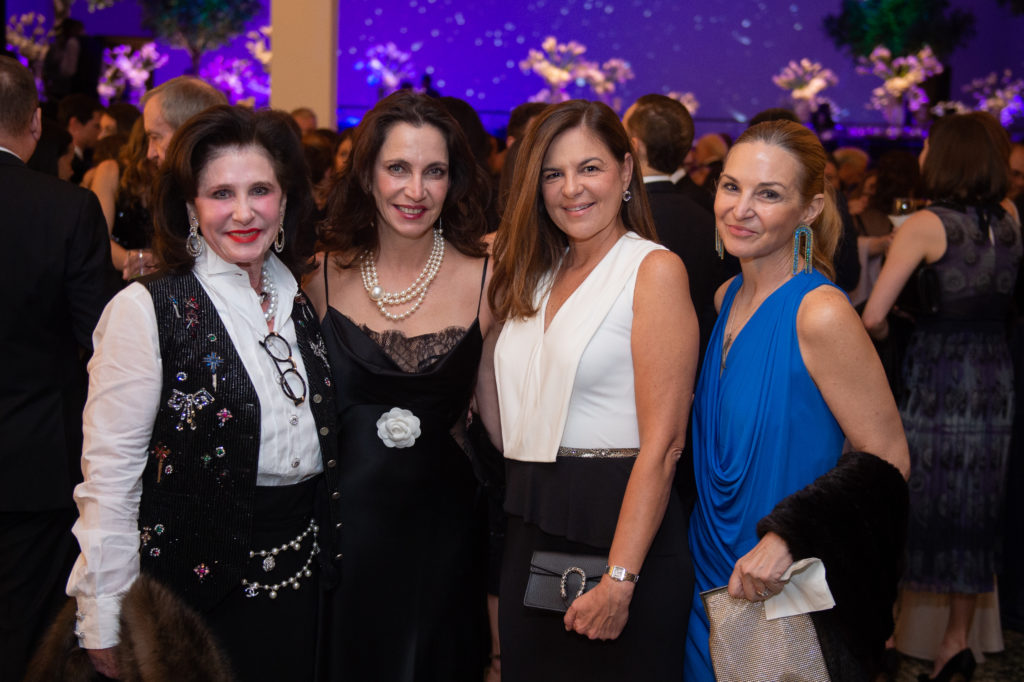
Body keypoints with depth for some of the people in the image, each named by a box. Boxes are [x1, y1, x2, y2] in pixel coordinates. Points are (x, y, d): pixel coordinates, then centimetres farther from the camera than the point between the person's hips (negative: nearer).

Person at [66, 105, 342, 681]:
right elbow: (110, 474, -14)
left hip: (297, 583, 5)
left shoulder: (302, 301, 6)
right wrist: (108, 623, -16)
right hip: (195, 585, -5)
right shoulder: (148, 310, -13)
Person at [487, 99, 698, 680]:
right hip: (531, 530, 7)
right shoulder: (539, 275, 13)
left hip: (618, 529, -7)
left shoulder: (654, 270, -10)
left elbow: (662, 442, -16)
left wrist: (619, 579, -21)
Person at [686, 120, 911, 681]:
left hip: (791, 594, -7)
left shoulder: (820, 313, -20)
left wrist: (787, 539, -27)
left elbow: (885, 460, -17)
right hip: (716, 579, 7)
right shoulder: (728, 297, 4)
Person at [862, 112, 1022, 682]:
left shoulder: (927, 225, -13)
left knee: (916, 502, 7)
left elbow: (873, 315, -16)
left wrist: (883, 335, 4)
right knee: (973, 510, 12)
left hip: (937, 378, -5)